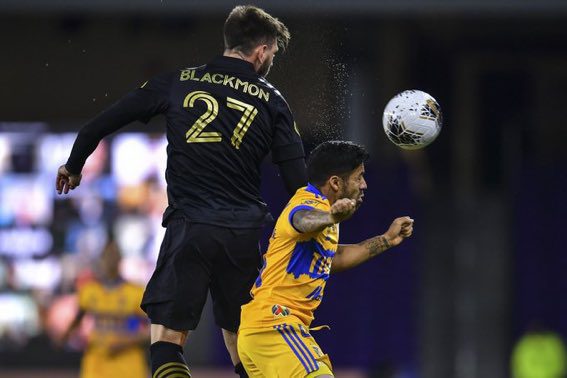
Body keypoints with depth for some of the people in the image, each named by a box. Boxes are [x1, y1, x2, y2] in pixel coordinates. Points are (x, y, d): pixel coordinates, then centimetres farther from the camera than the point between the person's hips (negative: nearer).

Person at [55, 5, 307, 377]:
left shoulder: (178, 82, 6)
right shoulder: (270, 99, 7)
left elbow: (102, 122, 9)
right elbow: (298, 182, 3)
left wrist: (74, 165, 26)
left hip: (189, 228, -2)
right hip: (244, 233, 2)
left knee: (167, 338, -3)